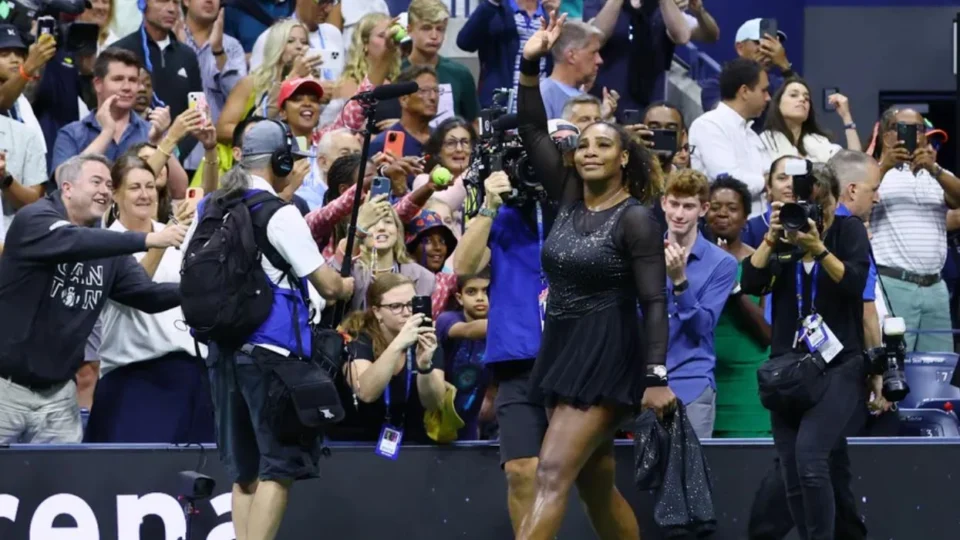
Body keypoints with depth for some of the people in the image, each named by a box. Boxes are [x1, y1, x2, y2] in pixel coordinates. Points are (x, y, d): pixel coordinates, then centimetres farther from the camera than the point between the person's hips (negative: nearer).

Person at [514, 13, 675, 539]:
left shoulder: (636, 218, -10)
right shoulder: (568, 197, 8)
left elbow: (654, 301, -13)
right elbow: (532, 132, 5)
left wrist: (658, 377, -21)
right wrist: (531, 65, -7)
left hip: (607, 359, -8)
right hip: (561, 351, 8)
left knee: (552, 477, -17)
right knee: (597, 485, 13)